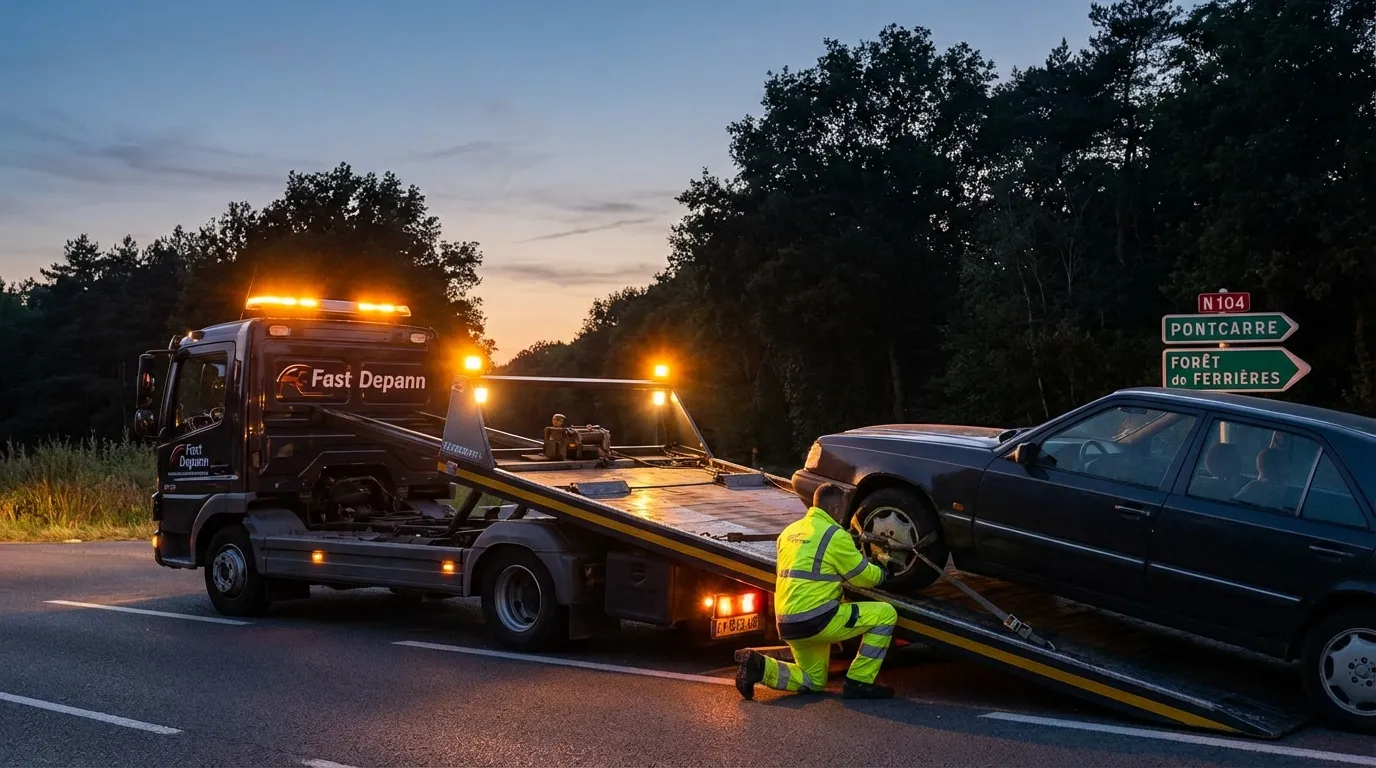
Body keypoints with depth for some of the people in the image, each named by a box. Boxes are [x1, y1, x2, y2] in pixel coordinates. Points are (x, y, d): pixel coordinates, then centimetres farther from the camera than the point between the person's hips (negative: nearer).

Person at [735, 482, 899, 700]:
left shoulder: (790, 531, 14)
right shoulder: (835, 536, -9)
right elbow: (865, 577, 1)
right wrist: (881, 573, 22)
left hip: (787, 626, 8)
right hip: (815, 621, -8)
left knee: (813, 681, 26)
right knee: (885, 614, 2)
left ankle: (759, 666, 3)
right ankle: (859, 683, 3)